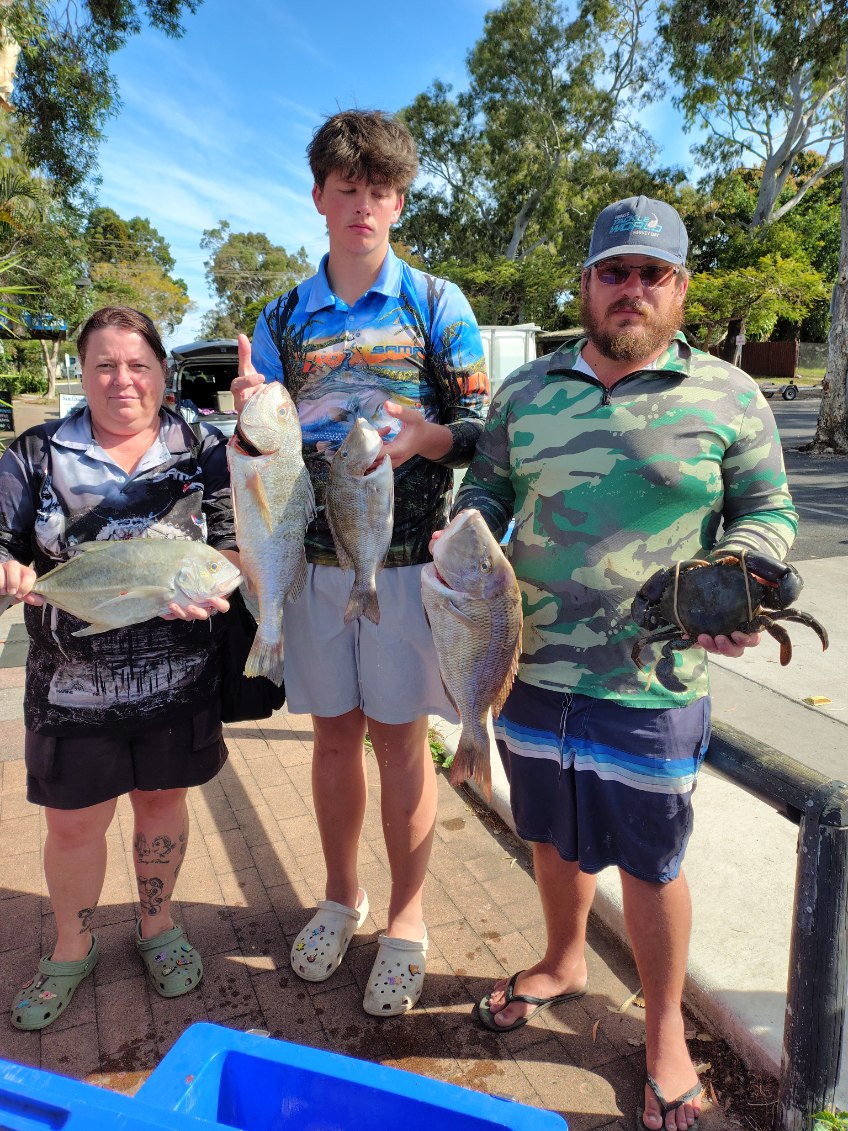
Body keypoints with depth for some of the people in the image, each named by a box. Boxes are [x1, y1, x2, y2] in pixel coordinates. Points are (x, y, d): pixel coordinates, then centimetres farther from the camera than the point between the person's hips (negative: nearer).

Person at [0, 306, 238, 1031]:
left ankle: (157, 925, 42)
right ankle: (73, 949, 38)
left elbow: (234, 543, -3)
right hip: (72, 684, 0)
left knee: (162, 800, 16)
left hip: (177, 677, 0)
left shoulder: (204, 453, 0)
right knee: (72, 822, 10)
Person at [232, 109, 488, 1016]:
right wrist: (251, 412, -11)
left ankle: (406, 918, 25)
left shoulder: (435, 304, 2)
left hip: (406, 553, -3)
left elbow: (482, 424, 0)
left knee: (398, 738, 5)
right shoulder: (283, 318, 10)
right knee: (334, 735, 12)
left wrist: (423, 439, -20)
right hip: (315, 552, 3)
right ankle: (341, 897, 34)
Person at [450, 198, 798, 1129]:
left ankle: (664, 1029, 38)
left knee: (648, 859, 11)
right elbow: (487, 485, 15)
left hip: (652, 681, -3)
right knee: (554, 833, 22)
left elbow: (768, 511, 3)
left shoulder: (727, 395, -2)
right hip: (531, 664, 4)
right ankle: (563, 962, 50)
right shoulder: (526, 389, 7)